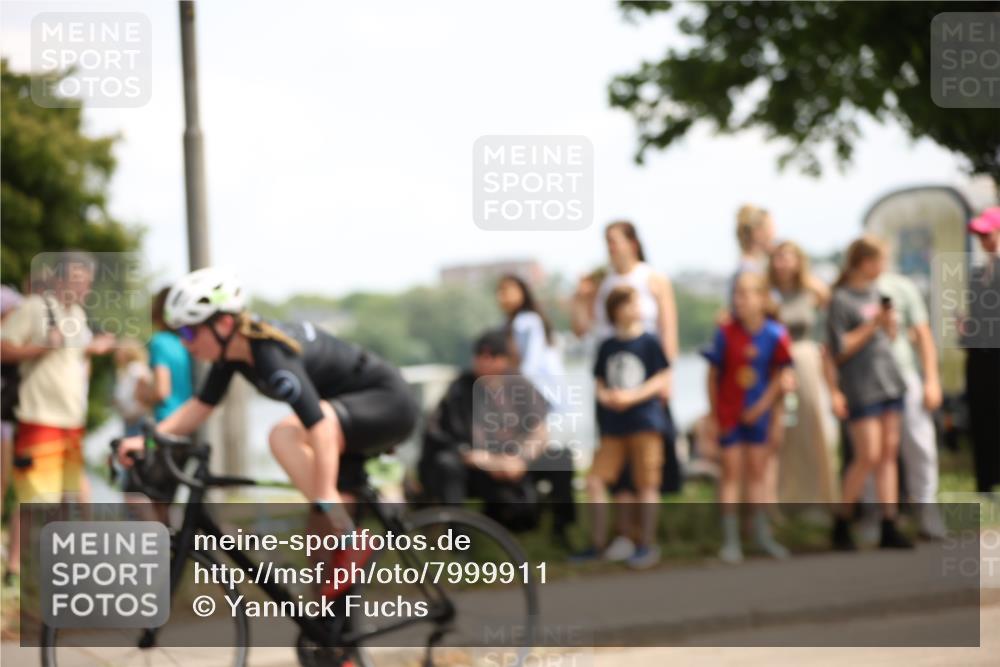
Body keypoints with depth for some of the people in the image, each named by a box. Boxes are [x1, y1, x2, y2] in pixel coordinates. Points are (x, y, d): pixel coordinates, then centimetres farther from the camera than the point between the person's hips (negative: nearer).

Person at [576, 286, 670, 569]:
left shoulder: (649, 342, -3)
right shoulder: (607, 346, 9)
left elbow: (662, 381, -5)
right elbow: (600, 384, 13)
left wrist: (633, 396, -15)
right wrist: (606, 397, -9)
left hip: (645, 421, -4)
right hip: (613, 426, 4)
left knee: (646, 484, 0)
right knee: (595, 480, -1)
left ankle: (647, 544, 8)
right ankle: (598, 543, 10)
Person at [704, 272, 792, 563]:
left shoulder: (774, 335, -11)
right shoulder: (725, 334, -14)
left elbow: (779, 376, -2)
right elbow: (713, 376, -7)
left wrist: (763, 406, -9)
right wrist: (712, 416, -5)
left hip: (757, 414, 2)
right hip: (728, 414, -2)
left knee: (757, 472, 10)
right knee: (732, 472, 3)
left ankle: (763, 534, 19)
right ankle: (730, 539, 6)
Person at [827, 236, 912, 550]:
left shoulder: (877, 292, 13)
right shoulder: (841, 300, -9)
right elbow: (839, 349, -11)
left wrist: (889, 322, -1)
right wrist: (872, 325, -15)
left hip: (889, 381, 7)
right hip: (860, 387, -7)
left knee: (889, 453, 4)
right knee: (868, 456, -9)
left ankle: (889, 528, 6)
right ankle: (841, 522, 6)